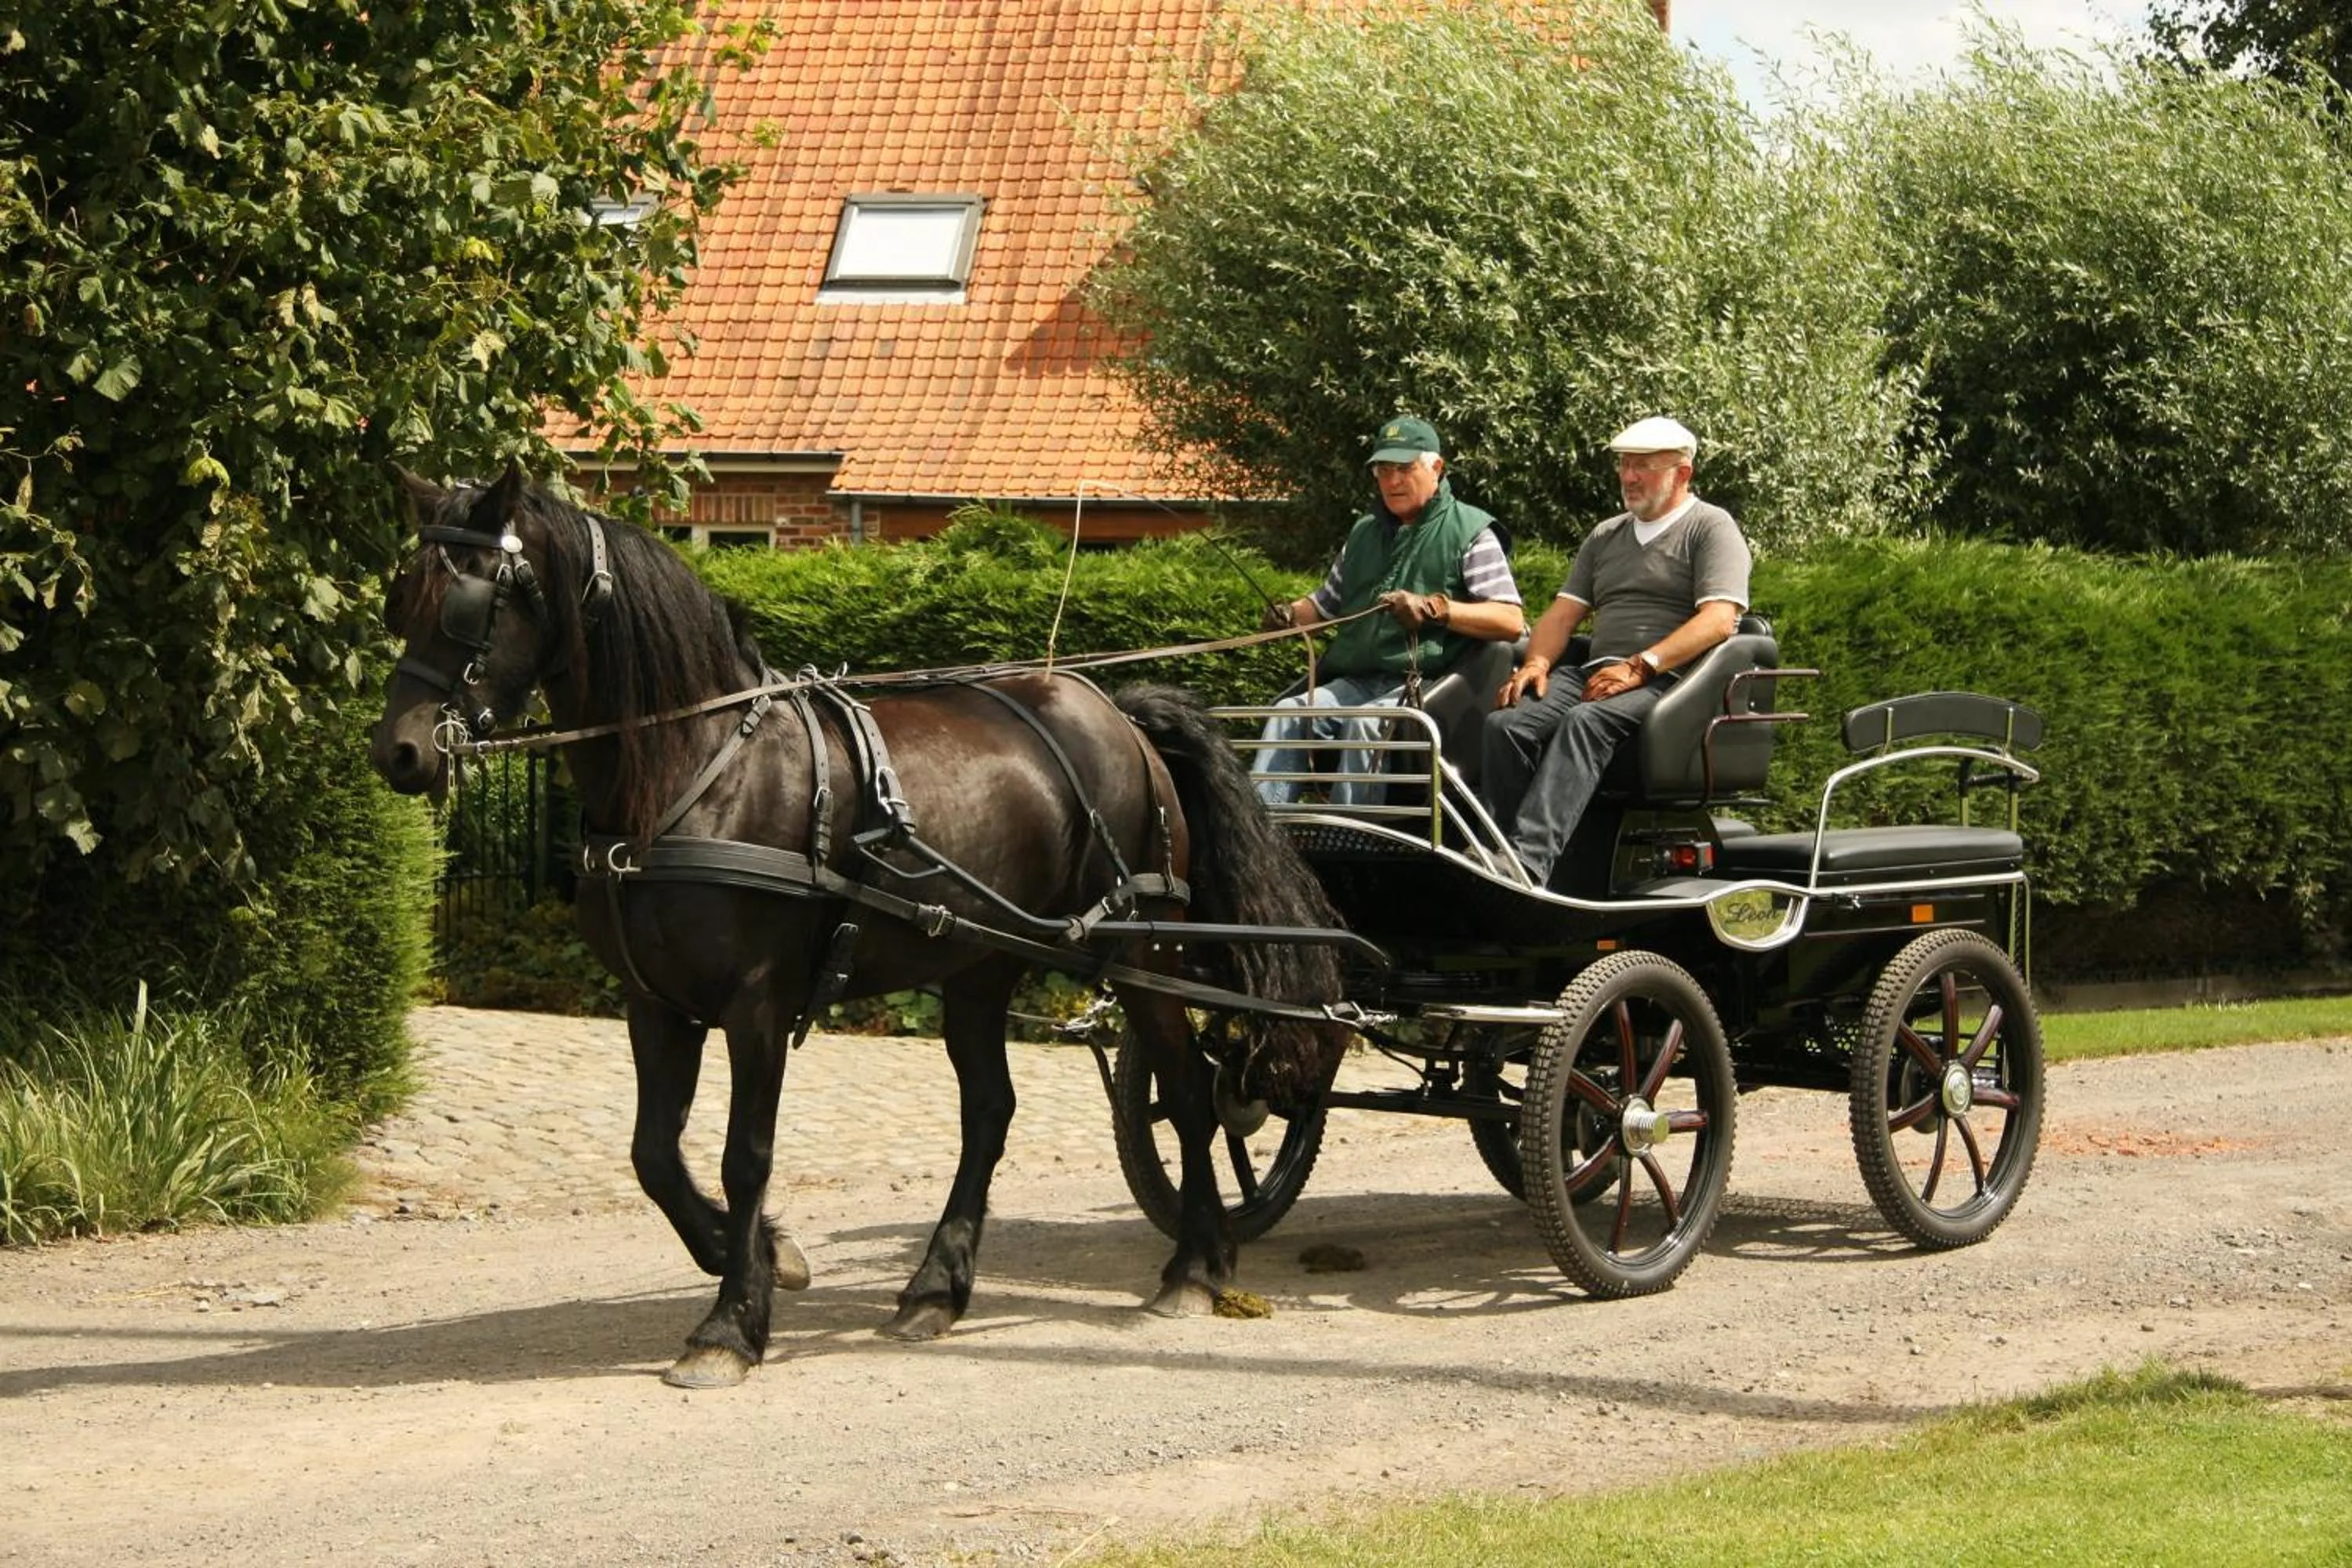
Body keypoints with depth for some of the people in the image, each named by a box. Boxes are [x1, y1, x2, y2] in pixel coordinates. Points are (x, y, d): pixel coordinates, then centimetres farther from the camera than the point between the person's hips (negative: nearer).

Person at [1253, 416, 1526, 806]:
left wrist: (1434, 608, -18)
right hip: (1355, 682, 6)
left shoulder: (1469, 532, 5)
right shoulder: (1364, 533, 25)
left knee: (1366, 723, -34)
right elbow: (1327, 603, 35)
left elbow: (1511, 622, -5)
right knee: (1290, 712, -21)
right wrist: (1292, 615, 10)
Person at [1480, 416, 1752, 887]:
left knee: (1584, 722, -37)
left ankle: (1530, 860, -51)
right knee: (1506, 724, -22)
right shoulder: (1606, 536, 27)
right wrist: (1537, 662, -1)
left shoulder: (1711, 528, 5)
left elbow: (1718, 619, -10)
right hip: (1597, 673, 7)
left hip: (1670, 680, -7)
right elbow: (1564, 612, 22)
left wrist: (1640, 667, -19)